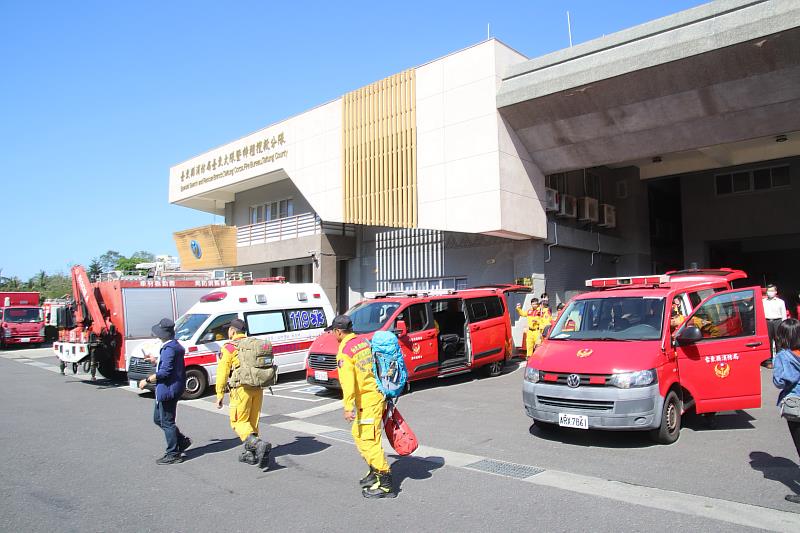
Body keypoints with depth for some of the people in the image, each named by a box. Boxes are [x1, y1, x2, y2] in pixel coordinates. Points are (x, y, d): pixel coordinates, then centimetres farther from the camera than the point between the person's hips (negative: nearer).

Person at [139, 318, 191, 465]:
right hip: (166, 390, 11)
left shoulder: (169, 348, -22)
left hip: (167, 390, -11)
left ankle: (173, 454, 10)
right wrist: (156, 361, 29)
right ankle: (182, 441, 25)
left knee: (167, 422, 0)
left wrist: (147, 380, -16)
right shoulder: (176, 346, 11)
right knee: (158, 418, 20)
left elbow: (165, 372, -25)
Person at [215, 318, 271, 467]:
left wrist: (220, 395, -2)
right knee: (252, 421, 15)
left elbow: (222, 373, -6)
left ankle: (259, 444, -20)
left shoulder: (229, 348, -4)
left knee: (240, 422, 1)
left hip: (241, 389, -6)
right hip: (258, 388, 6)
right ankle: (250, 454, 21)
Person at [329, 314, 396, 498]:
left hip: (367, 402, -9)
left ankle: (385, 485, 0)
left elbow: (348, 381, -23)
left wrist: (348, 407, -25)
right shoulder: (365, 342, 11)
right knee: (359, 435, 22)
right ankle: (375, 472, 32)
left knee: (369, 442, -4)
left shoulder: (344, 352, -14)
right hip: (377, 395, 9)